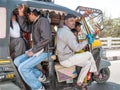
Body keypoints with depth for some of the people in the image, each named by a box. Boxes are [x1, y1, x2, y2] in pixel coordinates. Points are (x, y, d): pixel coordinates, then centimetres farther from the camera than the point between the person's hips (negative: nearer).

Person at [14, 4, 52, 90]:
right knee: (17, 61, 8)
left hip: (42, 52, -10)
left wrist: (33, 51, -23)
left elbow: (47, 38, -29)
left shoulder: (43, 21, -18)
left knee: (22, 67, -20)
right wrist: (21, 14, 6)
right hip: (36, 50, 10)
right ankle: (39, 75, 10)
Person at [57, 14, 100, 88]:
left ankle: (79, 83, 17)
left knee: (88, 63, 12)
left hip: (65, 57, 10)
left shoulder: (61, 30, 7)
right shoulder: (67, 33, -24)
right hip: (67, 60, -10)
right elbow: (76, 48, -24)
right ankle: (95, 72, 20)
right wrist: (87, 41, -12)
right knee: (89, 54, -3)